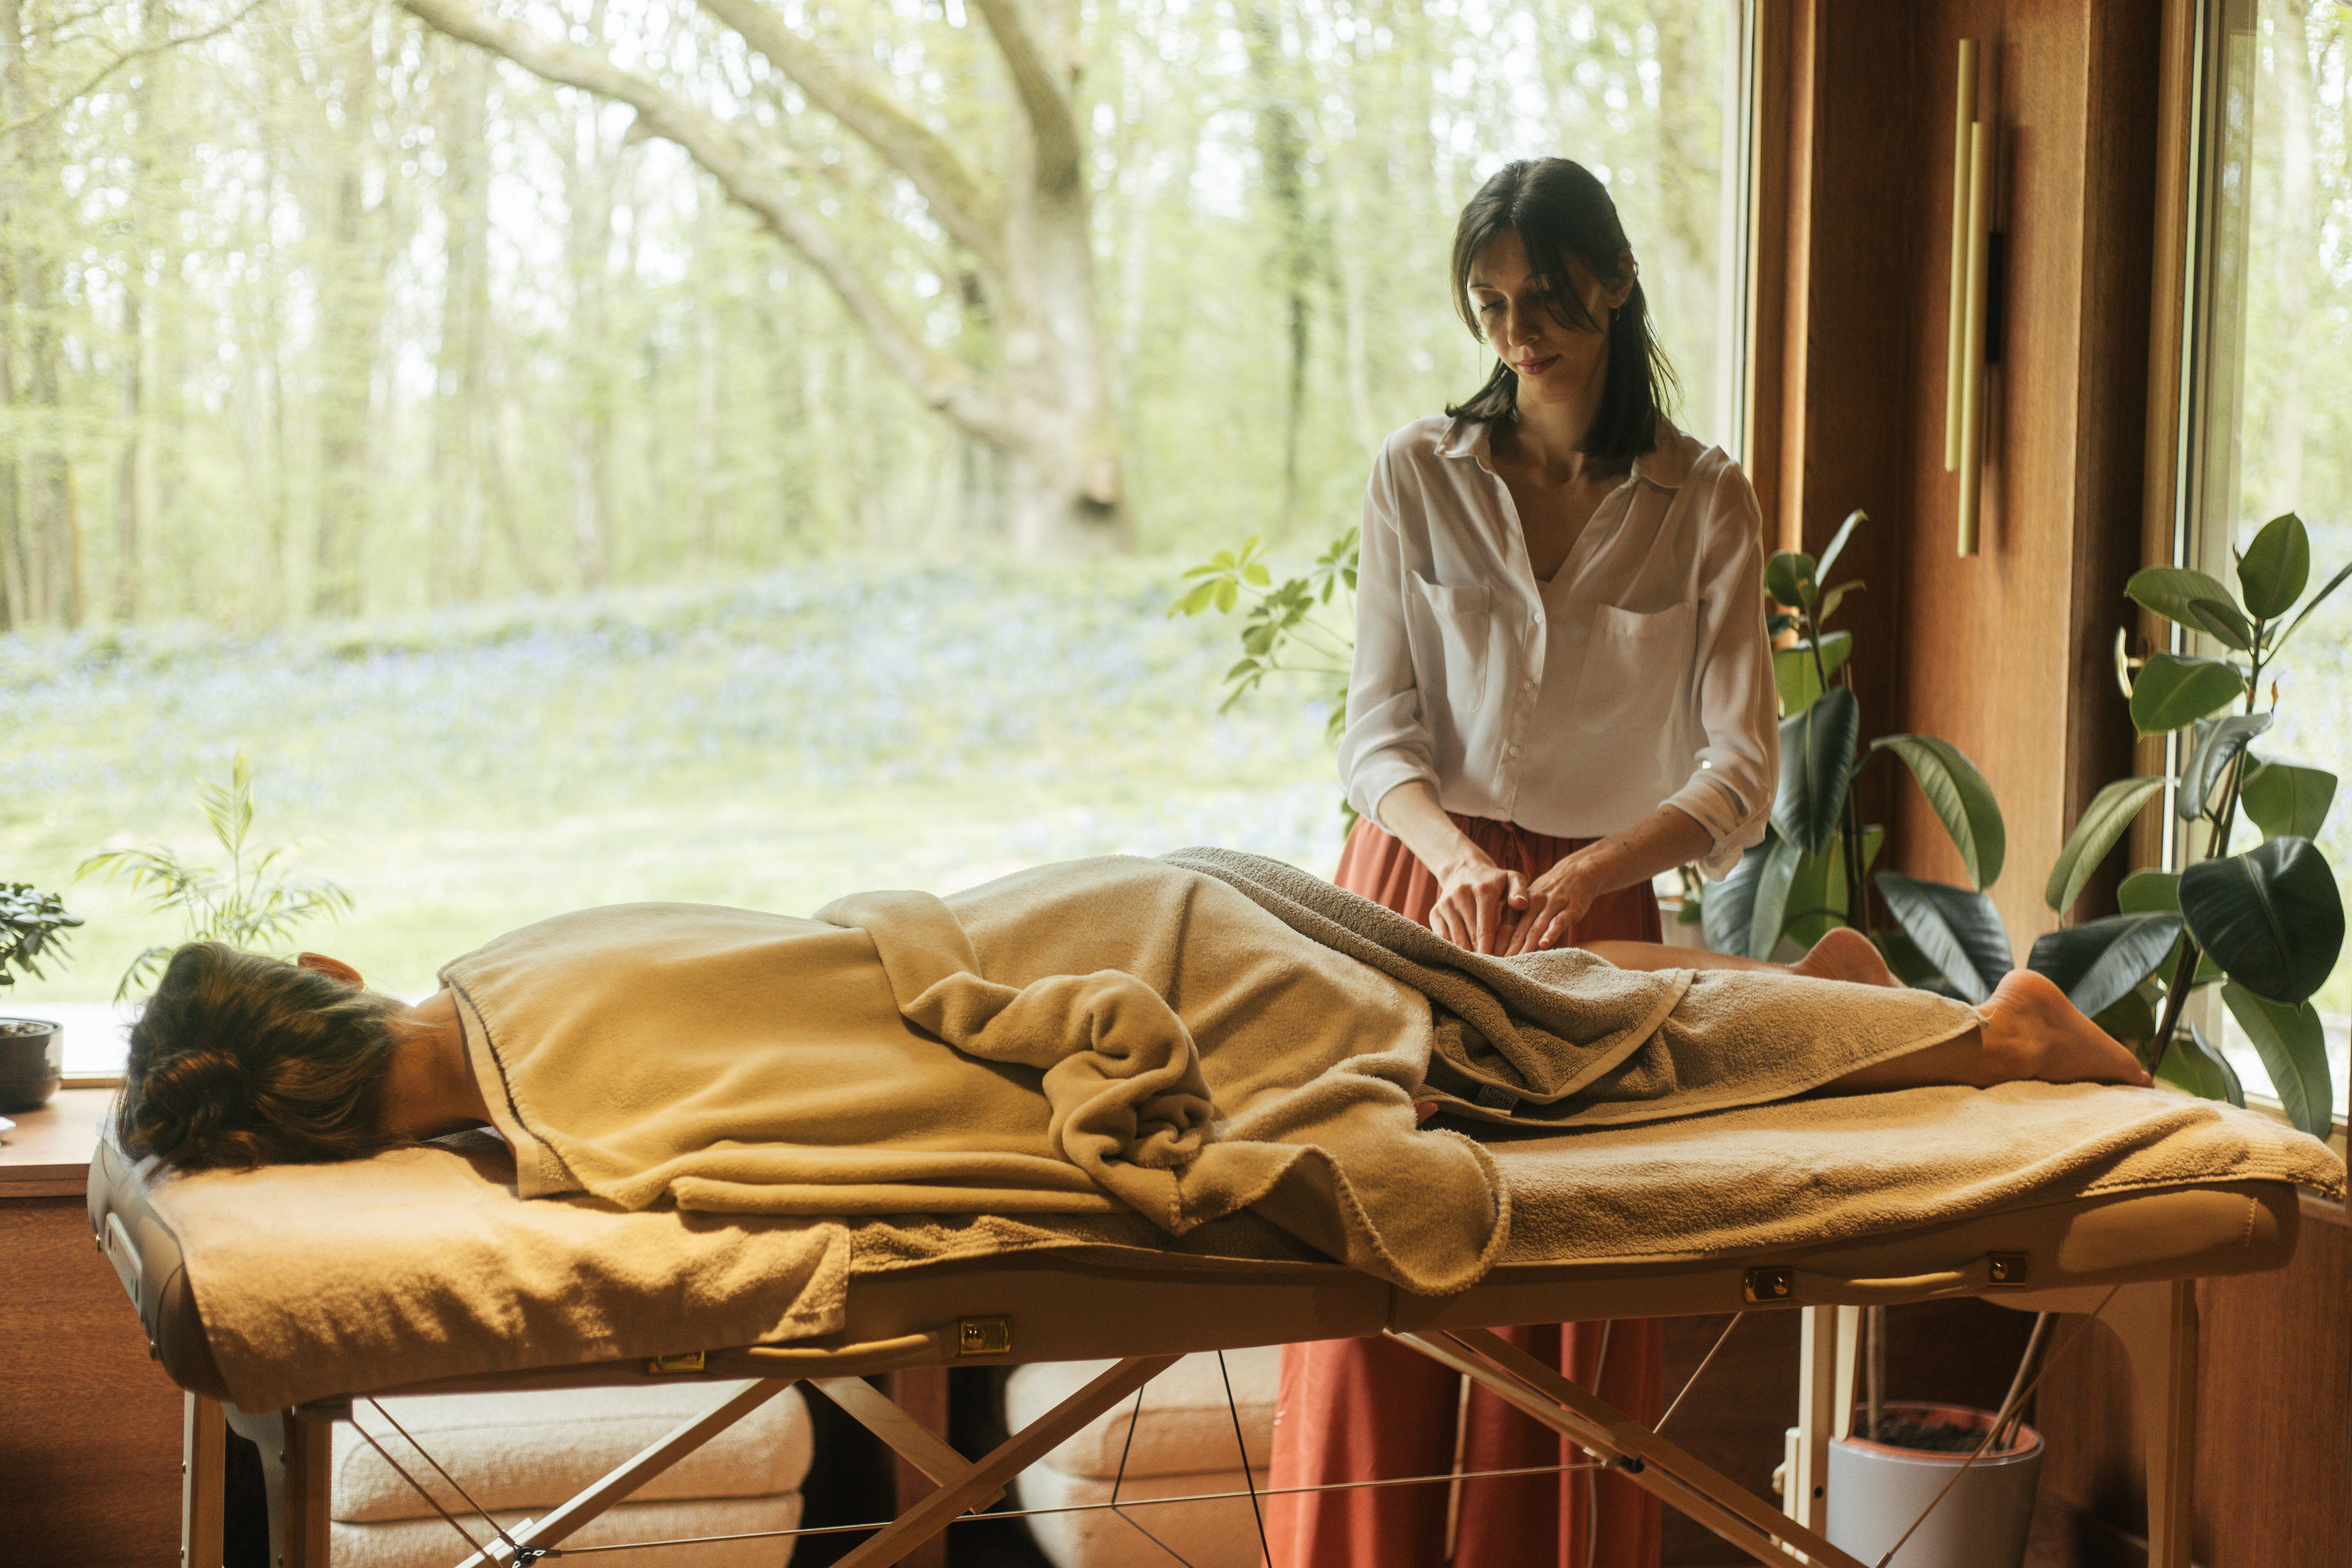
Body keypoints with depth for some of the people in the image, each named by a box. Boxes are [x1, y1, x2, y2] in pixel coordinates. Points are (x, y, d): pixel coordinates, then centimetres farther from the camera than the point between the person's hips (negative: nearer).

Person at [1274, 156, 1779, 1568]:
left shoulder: (1704, 504, 1)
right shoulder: (1420, 474, 4)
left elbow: (1743, 771, -6)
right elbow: (1379, 727, -1)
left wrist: (1577, 877, -22)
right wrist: (1457, 857, -21)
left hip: (1598, 912, -1)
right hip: (1413, 885, 1)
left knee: (1568, 1312, -3)